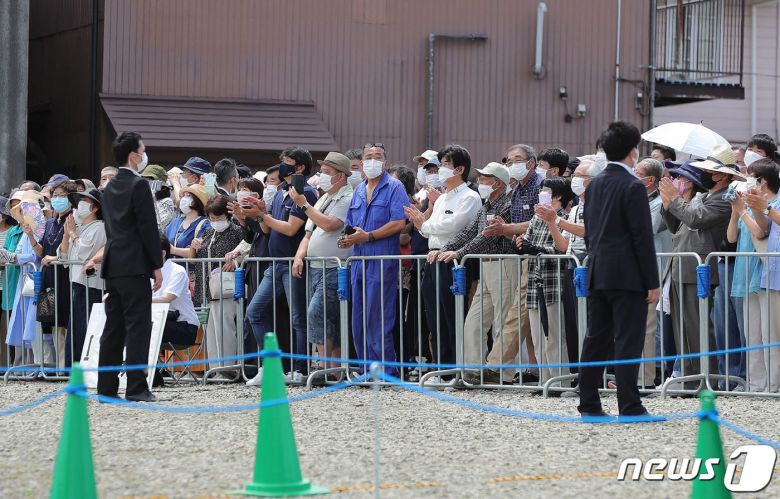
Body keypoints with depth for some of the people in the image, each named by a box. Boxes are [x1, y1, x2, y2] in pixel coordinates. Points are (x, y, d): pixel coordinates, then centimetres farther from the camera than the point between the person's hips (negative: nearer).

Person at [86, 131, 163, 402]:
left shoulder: (110, 188, 15)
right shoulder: (139, 185, -9)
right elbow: (148, 227, -13)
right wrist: (157, 265, -9)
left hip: (113, 266, 8)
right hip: (134, 265, -8)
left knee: (113, 327, 9)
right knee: (138, 326, -8)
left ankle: (106, 387, 9)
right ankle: (136, 388, -12)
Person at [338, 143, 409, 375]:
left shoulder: (394, 188, -3)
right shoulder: (359, 191, 19)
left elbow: (399, 223, -14)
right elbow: (350, 224, 24)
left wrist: (367, 236, -16)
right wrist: (348, 238, 1)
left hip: (382, 260, -7)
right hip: (359, 260, 8)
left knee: (378, 320, -9)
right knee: (359, 321, 8)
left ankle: (386, 371, -4)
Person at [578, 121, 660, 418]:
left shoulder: (594, 185, 11)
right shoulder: (632, 187, -12)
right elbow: (643, 237, -13)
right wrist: (652, 282, -11)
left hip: (597, 274, 7)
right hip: (627, 276, -7)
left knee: (596, 338, 12)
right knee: (627, 341, -7)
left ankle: (588, 404, 16)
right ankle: (629, 407, -9)